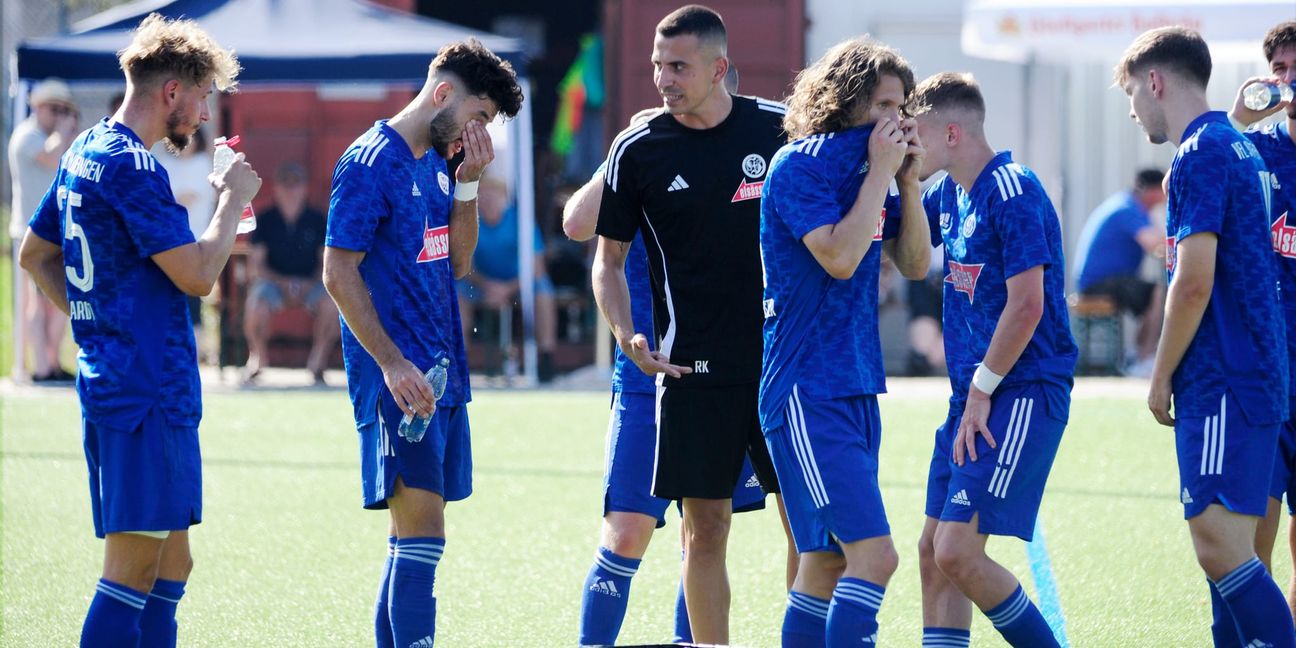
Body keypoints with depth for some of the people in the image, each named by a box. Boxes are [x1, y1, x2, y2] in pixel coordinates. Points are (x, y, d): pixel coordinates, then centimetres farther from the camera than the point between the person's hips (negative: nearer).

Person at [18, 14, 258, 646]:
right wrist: (232, 200, -5)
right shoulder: (131, 166, -15)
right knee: (134, 565, -8)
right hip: (146, 391, -10)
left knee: (170, 565, 14)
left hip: (108, 377, 10)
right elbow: (197, 273, -19)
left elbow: (34, 254, 25)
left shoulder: (83, 153, 15)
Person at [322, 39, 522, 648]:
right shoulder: (371, 162, -10)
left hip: (442, 373, 9)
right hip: (400, 379, -9)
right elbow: (339, 273, -14)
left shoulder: (436, 163, 15)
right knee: (421, 526, -14)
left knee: (416, 534, 10)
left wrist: (468, 183, 6)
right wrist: (392, 364, -19)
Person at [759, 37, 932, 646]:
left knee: (827, 560, 10)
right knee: (874, 554, -18)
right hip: (807, 390, -9)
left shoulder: (870, 169, 12)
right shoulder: (799, 166, -11)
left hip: (856, 388, 9)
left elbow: (915, 263, 13)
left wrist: (908, 179, 1)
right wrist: (881, 172, -15)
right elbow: (840, 257, -21)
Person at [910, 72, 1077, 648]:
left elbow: (1027, 305, -19)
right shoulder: (949, 192, 13)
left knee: (958, 552, -15)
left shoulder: (1012, 193, -15)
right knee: (933, 553, 6)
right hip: (974, 394, 9)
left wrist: (982, 389, -15)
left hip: (1023, 395, -9)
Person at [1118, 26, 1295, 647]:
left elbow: (1194, 282, -17)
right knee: (1226, 549, 9)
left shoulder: (1199, 154, -12)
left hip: (1223, 384, -10)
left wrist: (1161, 377, -8)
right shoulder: (1238, 147, 18)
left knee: (1220, 546, -16)